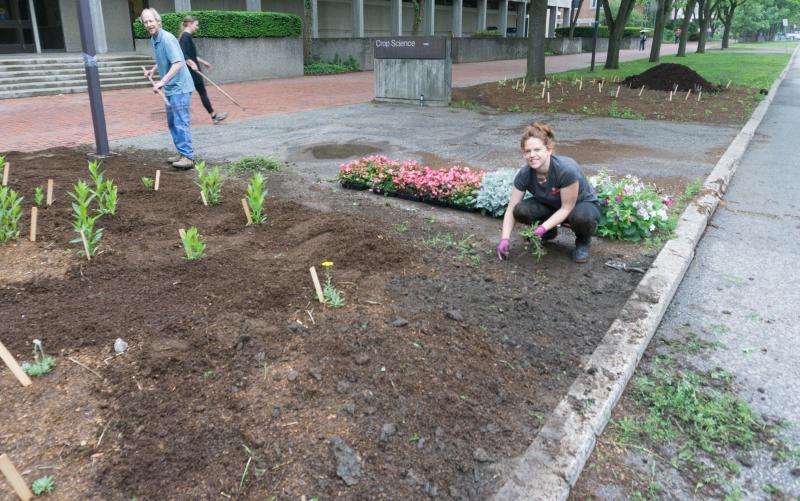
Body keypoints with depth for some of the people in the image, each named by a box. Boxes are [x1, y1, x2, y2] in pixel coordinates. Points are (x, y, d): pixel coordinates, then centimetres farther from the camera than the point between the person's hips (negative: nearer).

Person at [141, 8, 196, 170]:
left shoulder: (167, 39, -17)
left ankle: (188, 157, -12)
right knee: (172, 123, 13)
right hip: (169, 88, 10)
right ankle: (182, 153, 20)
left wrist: (162, 82, -32)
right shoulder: (153, 40, 11)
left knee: (181, 122, -13)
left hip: (179, 87, -10)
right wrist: (153, 70, 17)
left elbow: (178, 63, -28)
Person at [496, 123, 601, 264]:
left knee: (581, 217, -40)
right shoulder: (525, 173, -22)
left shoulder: (567, 169, -35)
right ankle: (550, 233, 7)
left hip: (583, 204, -4)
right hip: (551, 206, 4)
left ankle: (583, 240, -3)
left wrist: (543, 227, -37)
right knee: (521, 210, -25)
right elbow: (511, 208, -16)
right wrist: (505, 239, -26)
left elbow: (567, 208, -26)